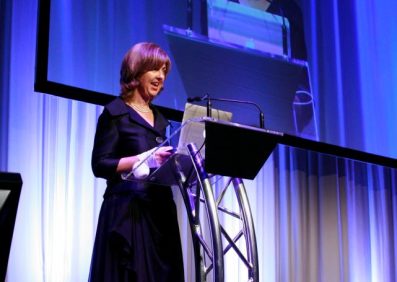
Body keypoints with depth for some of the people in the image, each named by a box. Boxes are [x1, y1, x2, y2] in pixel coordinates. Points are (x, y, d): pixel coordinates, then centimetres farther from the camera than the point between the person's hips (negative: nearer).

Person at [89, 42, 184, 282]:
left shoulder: (159, 118, 20)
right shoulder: (116, 112, -1)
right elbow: (100, 165, -9)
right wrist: (145, 158, -20)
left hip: (160, 210, 6)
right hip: (127, 211, -6)